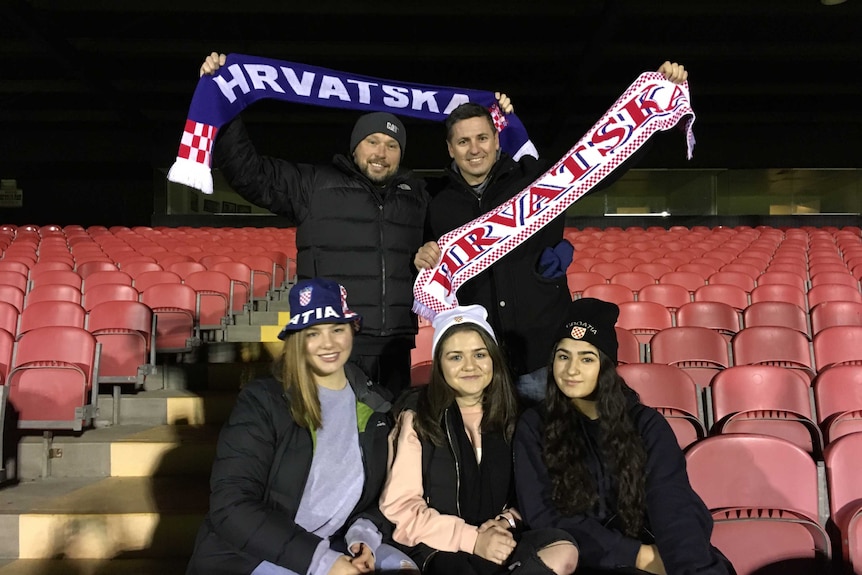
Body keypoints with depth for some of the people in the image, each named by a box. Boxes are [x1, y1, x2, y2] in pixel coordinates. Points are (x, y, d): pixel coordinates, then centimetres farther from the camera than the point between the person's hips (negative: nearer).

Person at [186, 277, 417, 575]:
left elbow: (381, 494, 11)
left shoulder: (374, 407, 4)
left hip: (332, 548, 5)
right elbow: (231, 506, -17)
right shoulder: (261, 401, -11)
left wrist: (364, 534, -11)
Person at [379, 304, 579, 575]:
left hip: (497, 543, 6)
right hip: (435, 549, -5)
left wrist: (506, 522, -8)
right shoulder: (417, 416, -5)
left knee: (564, 551, -23)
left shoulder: (508, 417, 8)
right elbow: (399, 506, -8)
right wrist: (472, 539, -15)